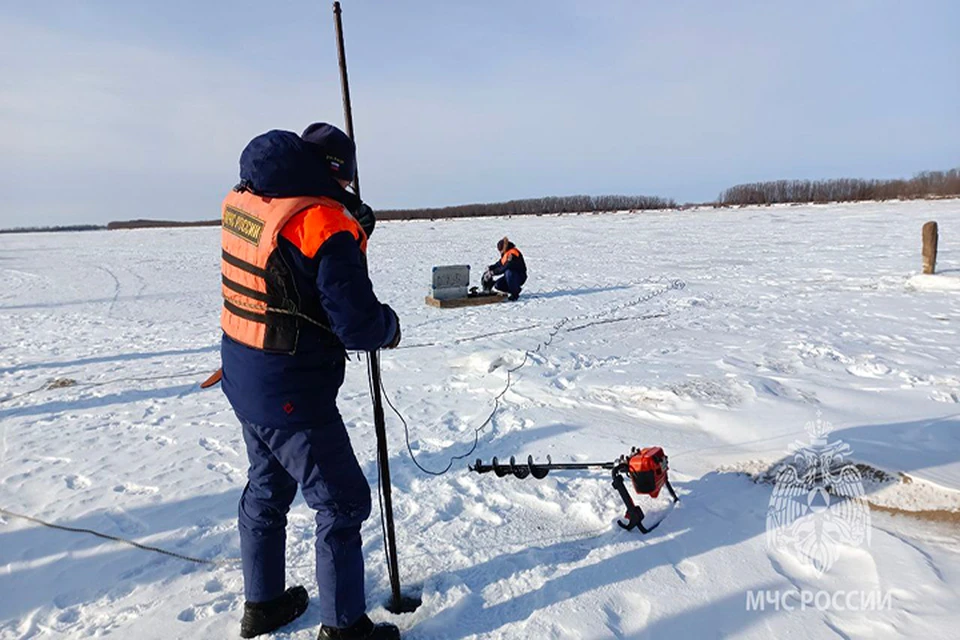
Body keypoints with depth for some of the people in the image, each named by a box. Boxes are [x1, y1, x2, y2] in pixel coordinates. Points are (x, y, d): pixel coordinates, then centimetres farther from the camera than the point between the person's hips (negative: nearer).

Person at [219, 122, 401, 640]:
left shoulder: (241, 200, 1)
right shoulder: (324, 221, -23)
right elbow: (358, 325, -25)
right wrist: (390, 326, -4)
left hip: (242, 378, 9)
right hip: (291, 393, -8)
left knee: (267, 486, 25)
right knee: (342, 502, 8)